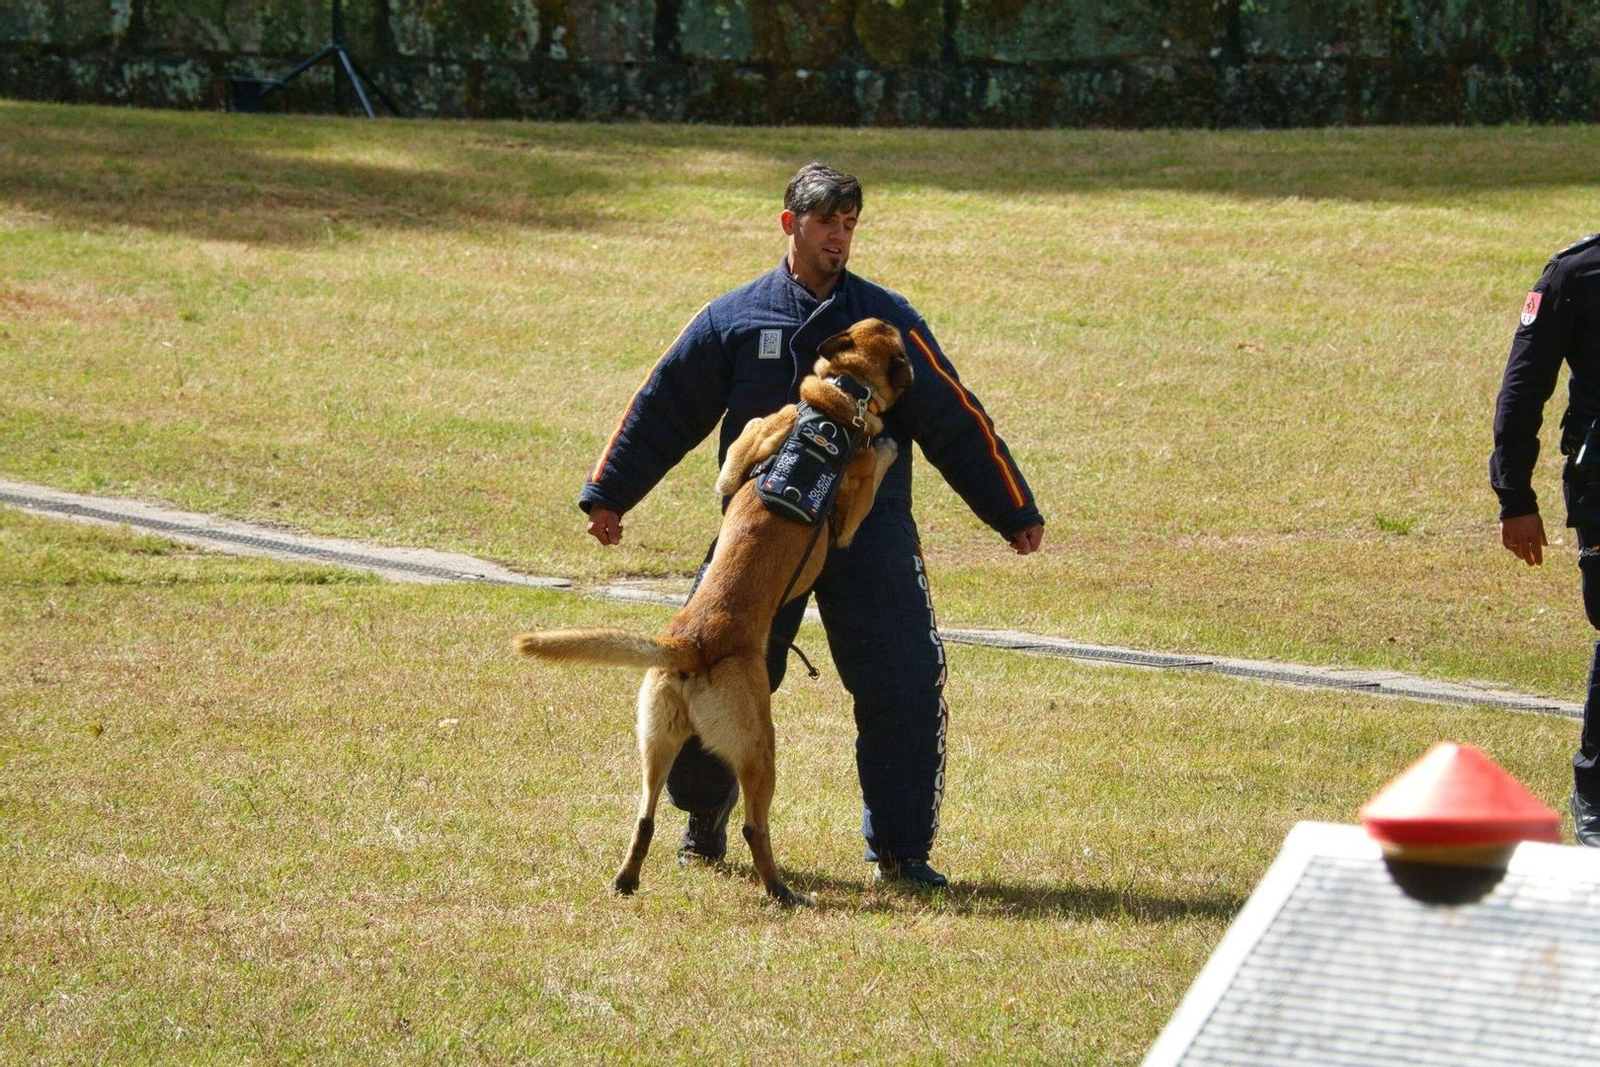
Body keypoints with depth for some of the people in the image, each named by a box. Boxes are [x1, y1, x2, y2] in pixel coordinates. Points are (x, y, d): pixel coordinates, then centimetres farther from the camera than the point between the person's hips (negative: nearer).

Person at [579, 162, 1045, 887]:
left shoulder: (888, 321, 5)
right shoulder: (734, 319, 5)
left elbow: (954, 421, 8)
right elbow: (662, 407, 11)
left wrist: (1014, 512, 9)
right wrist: (608, 494, 12)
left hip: (871, 536, 0)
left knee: (905, 687, -10)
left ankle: (899, 849, 1)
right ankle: (704, 814, 28)